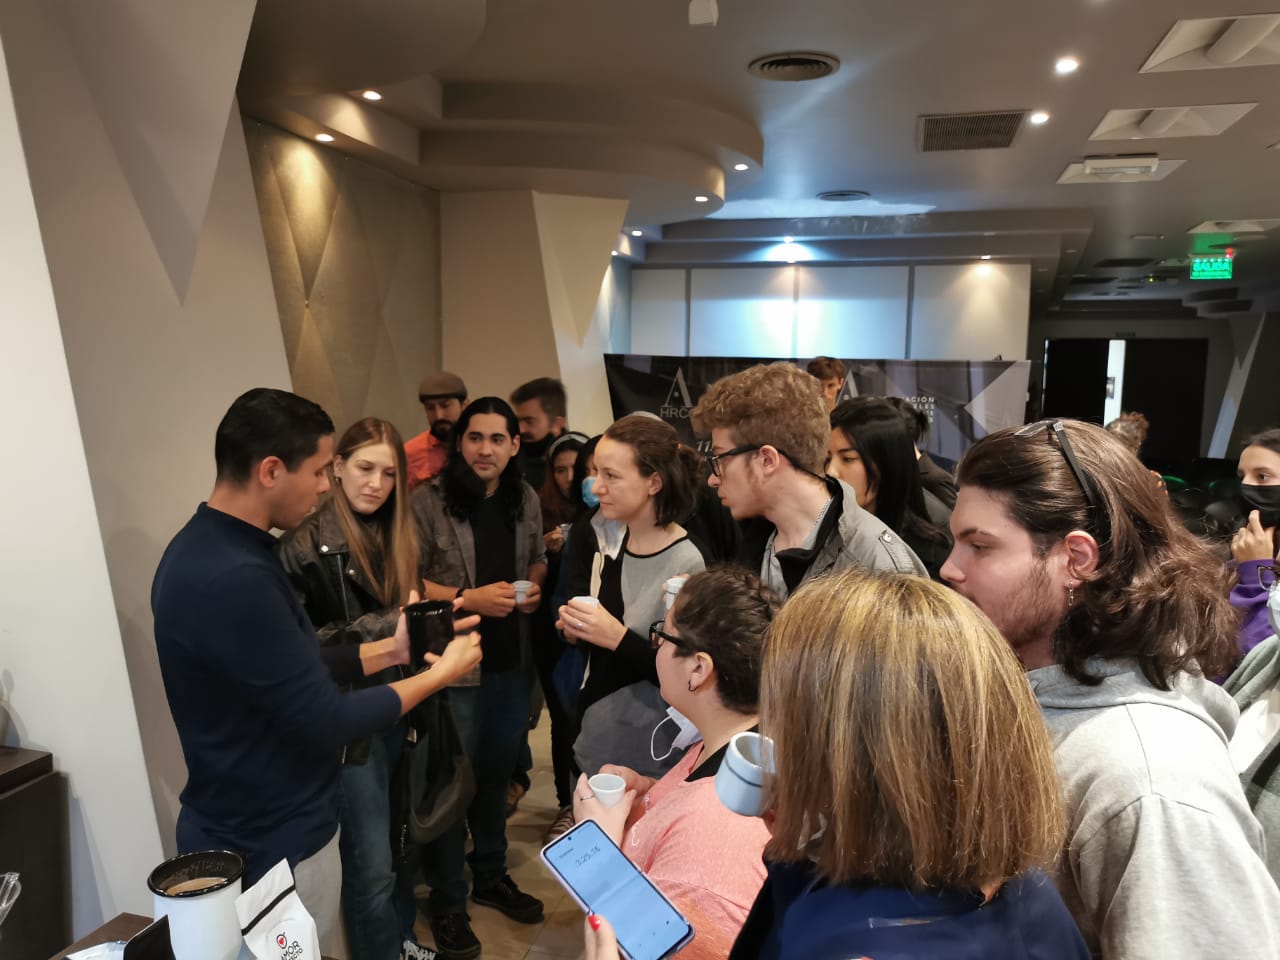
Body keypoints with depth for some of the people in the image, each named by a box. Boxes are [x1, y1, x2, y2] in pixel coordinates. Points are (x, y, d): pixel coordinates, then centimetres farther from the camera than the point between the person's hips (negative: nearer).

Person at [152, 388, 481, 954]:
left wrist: (391, 650, 2)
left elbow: (297, 668, 9)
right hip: (271, 846, -9)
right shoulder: (231, 579, -31)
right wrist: (439, 675, -14)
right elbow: (327, 722, -25)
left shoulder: (213, 548, 2)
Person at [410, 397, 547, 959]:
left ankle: (491, 876, 42)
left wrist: (535, 587, -6)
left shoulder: (526, 500, 2)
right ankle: (447, 902, 29)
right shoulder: (428, 502, -14)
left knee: (497, 773, 20)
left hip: (513, 663, 5)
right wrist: (470, 599, -22)